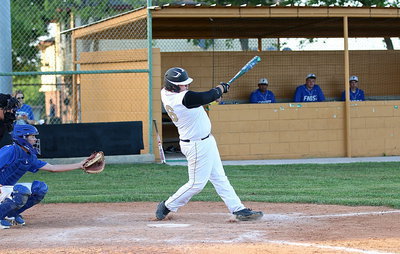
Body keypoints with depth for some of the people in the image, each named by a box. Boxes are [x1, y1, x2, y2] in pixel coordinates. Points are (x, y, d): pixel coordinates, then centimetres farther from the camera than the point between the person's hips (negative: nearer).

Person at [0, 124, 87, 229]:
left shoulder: (30, 158, 7)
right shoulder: (11, 151, -19)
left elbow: (52, 168, 8)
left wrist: (80, 165, 6)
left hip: (8, 187, 9)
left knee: (41, 187, 2)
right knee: (22, 191, -33)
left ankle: (11, 215, 6)